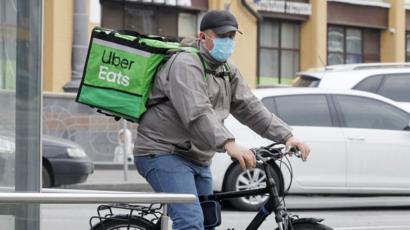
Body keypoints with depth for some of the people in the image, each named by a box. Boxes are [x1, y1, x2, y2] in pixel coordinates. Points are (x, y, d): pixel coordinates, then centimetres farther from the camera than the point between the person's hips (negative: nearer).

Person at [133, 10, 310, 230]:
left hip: (198, 159, 10)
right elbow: (197, 113, -29)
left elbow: (251, 108, 8)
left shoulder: (228, 72, 14)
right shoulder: (186, 64, -15)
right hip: (164, 154, -10)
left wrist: (287, 137, -5)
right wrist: (229, 144, -42)